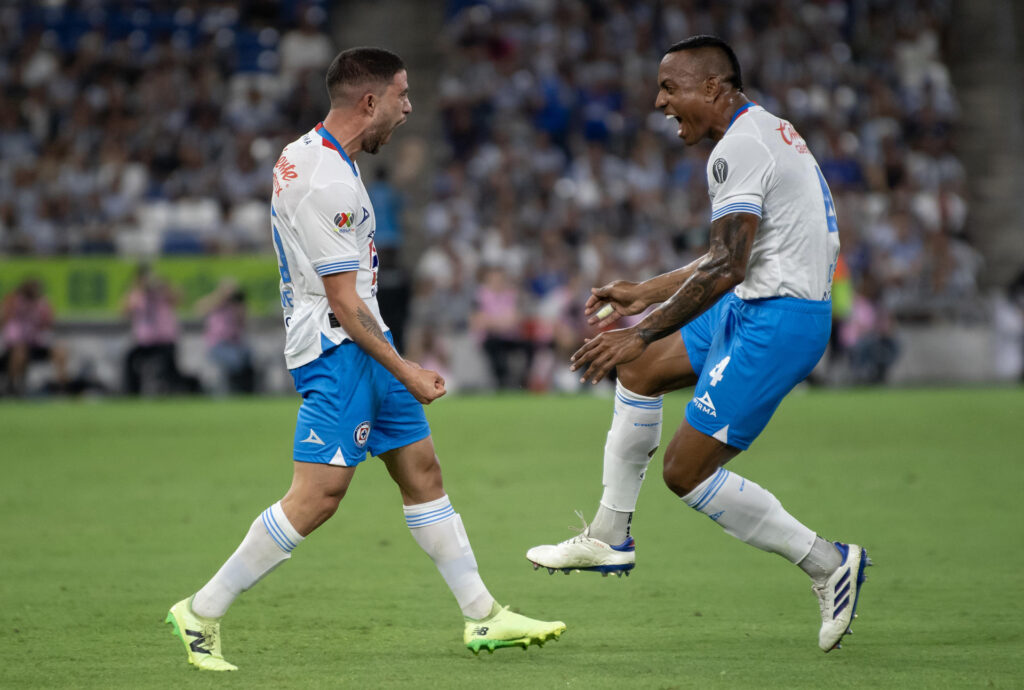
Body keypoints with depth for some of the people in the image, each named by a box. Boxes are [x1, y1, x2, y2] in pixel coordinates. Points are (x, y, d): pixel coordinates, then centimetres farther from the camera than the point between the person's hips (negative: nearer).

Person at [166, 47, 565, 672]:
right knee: (319, 495, -14)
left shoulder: (306, 153, 11)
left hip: (362, 342, 11)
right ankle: (202, 613, -7)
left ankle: (484, 618, 13)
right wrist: (405, 372, -15)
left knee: (421, 469, 10)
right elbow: (343, 302, -20)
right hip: (338, 347, -11)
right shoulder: (327, 182, -21)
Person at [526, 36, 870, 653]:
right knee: (640, 371, 19)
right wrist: (645, 294, 26)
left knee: (687, 472, -6)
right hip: (755, 307, 11)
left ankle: (828, 563, -1)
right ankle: (610, 536, 23)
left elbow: (726, 268, -24)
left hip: (773, 322, -11)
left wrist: (641, 335, -21)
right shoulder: (767, 131, 16)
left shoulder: (739, 149, -17)